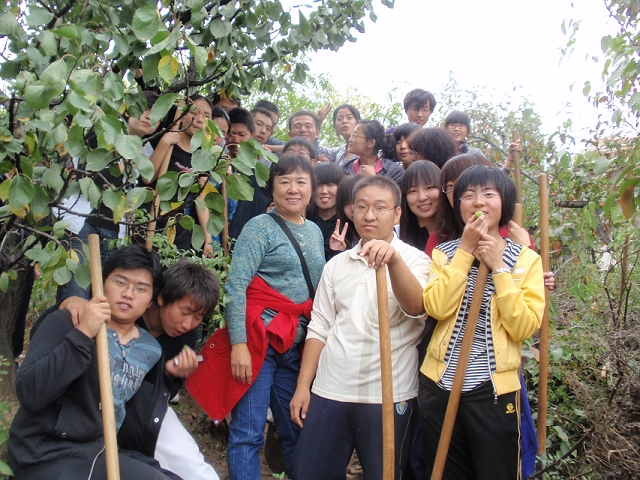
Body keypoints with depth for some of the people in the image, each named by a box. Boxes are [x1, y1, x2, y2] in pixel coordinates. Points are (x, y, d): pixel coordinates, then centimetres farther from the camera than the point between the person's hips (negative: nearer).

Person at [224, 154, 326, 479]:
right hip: (260, 339, -6)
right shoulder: (260, 226, -6)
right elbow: (235, 286, -14)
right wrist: (238, 343, -20)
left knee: (296, 430, 13)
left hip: (298, 343, 6)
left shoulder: (315, 231, 13)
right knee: (248, 432, -3)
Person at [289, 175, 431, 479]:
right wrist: (303, 385, 4)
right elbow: (319, 329, 11)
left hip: (388, 395, -3)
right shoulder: (337, 265, 10)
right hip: (329, 391, 4)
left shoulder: (415, 260, -2)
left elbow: (416, 307, -22)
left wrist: (394, 259, -39)